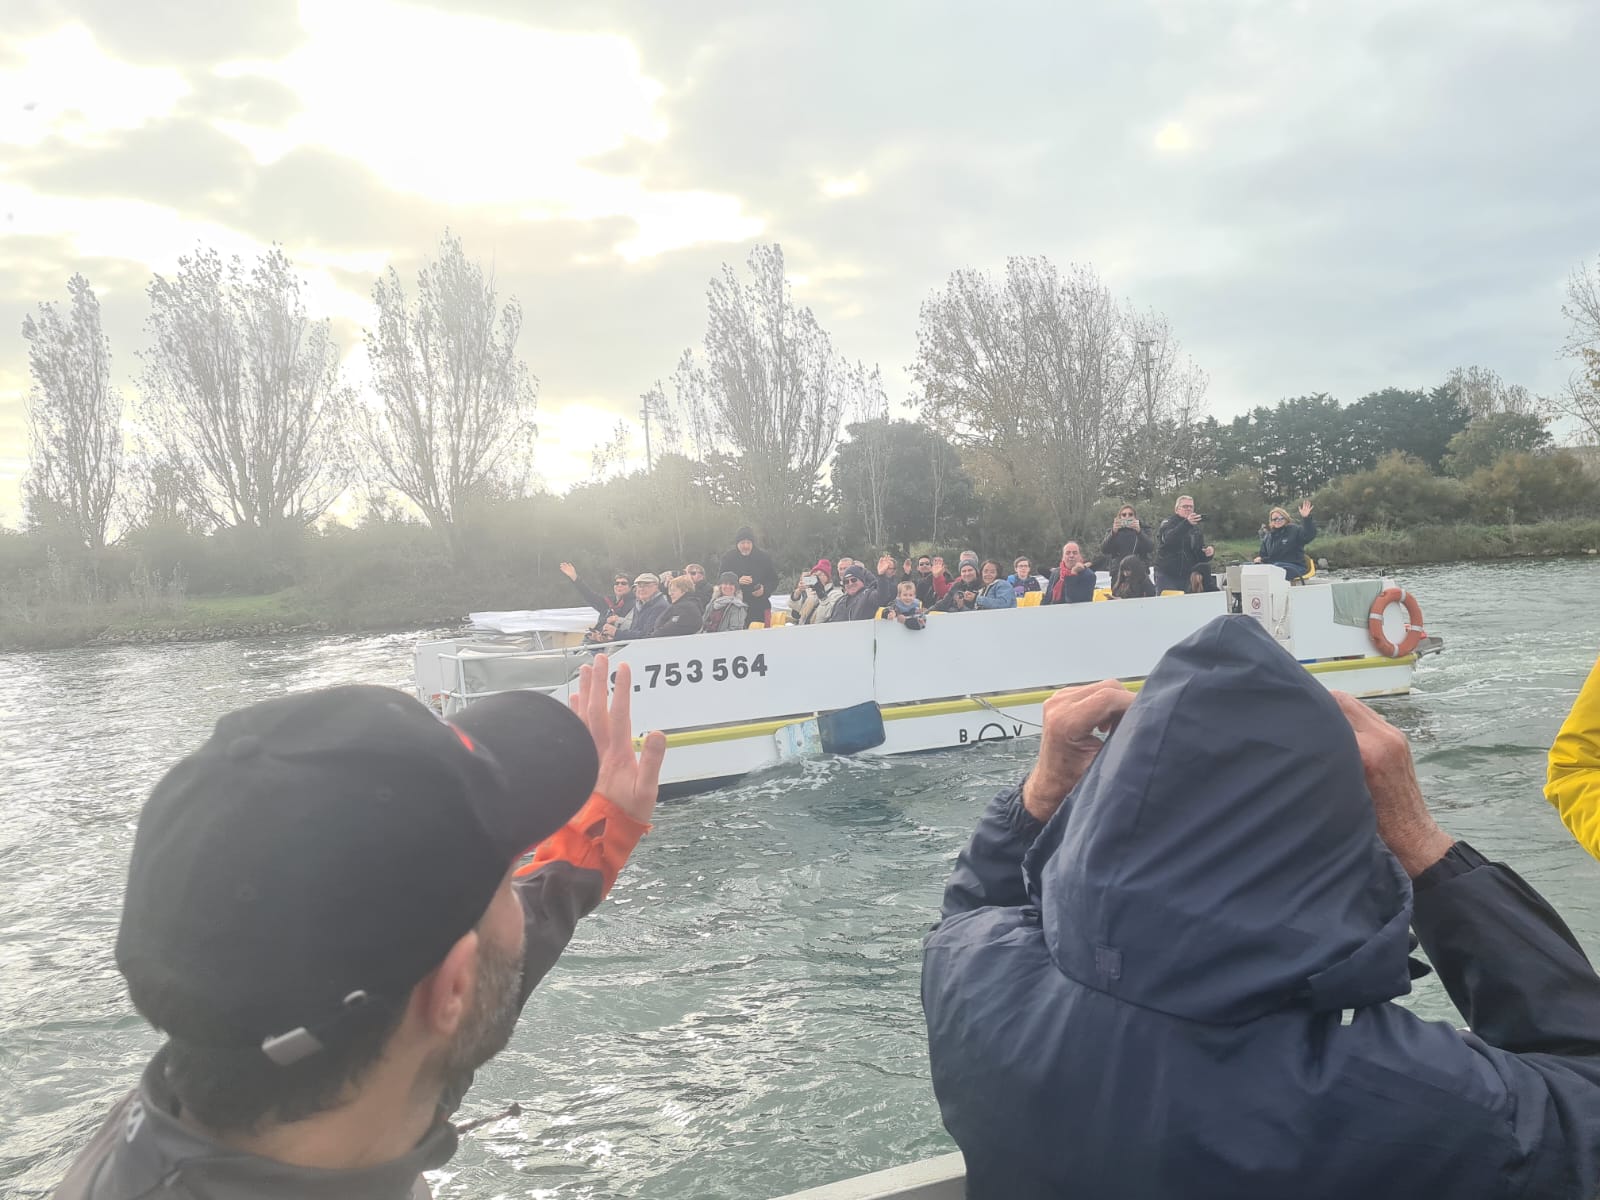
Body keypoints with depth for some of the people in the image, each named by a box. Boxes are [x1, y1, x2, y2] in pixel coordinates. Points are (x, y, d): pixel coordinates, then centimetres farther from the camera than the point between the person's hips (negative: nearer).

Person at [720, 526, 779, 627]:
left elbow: (774, 581, 8)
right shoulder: (728, 558, 4)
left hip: (760, 608, 0)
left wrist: (764, 590, -12)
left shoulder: (764, 557, 4)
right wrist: (737, 582, -16)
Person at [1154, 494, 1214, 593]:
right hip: (1167, 577, -4)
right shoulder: (1167, 524, 0)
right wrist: (1187, 523, -39)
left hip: (1188, 577, 4)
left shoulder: (1195, 528, 15)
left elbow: (1200, 555, 15)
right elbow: (1168, 539, -25)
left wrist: (1208, 552, -9)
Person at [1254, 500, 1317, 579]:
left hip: (1295, 566, -4)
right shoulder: (1267, 537, 21)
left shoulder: (1295, 530, 5)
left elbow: (1310, 535, -13)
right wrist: (1259, 558, 3)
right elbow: (1263, 553, 28)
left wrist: (1306, 518, -28)